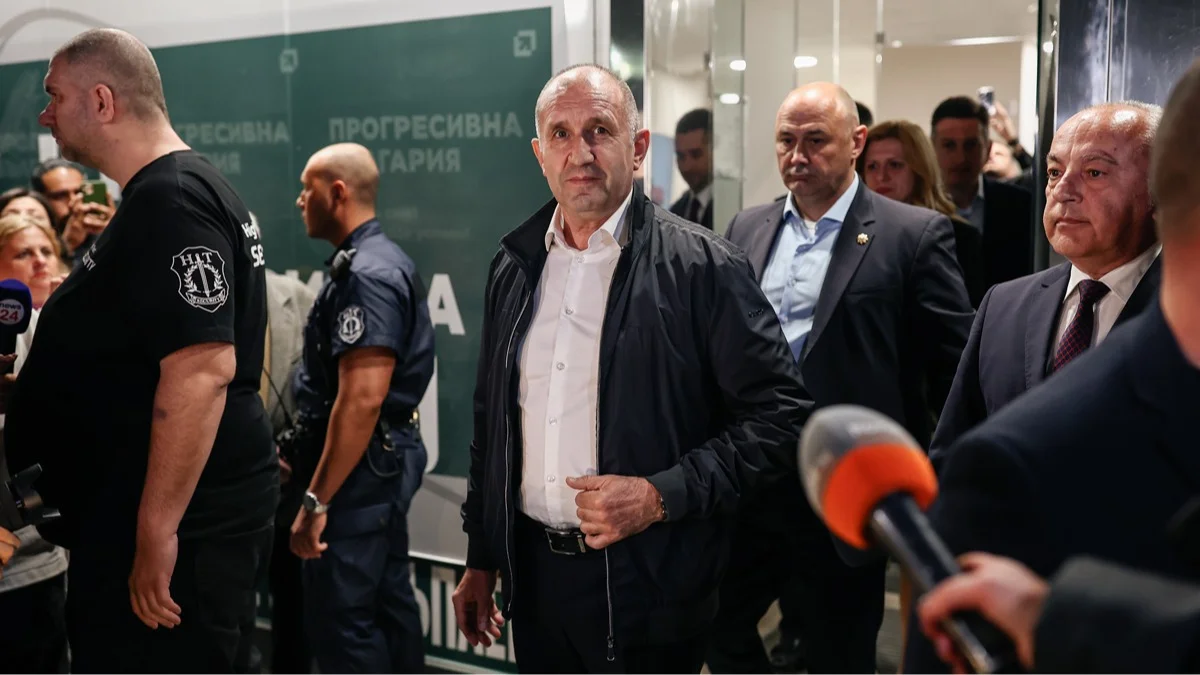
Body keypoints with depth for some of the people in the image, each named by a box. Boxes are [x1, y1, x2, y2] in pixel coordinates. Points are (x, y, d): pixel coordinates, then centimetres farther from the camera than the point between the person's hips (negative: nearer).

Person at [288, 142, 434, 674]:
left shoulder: (364, 275, -19)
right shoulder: (386, 260, 14)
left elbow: (362, 398, -27)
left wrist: (317, 498, -24)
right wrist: (305, 457, 23)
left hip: (360, 465, -11)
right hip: (388, 457, 11)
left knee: (339, 617, -3)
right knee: (388, 601, 17)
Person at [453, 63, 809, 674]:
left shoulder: (703, 267, -10)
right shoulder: (514, 265, 6)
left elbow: (778, 417, -11)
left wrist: (662, 496, -19)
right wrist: (481, 561, 15)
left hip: (646, 585, -4)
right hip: (533, 573, 5)